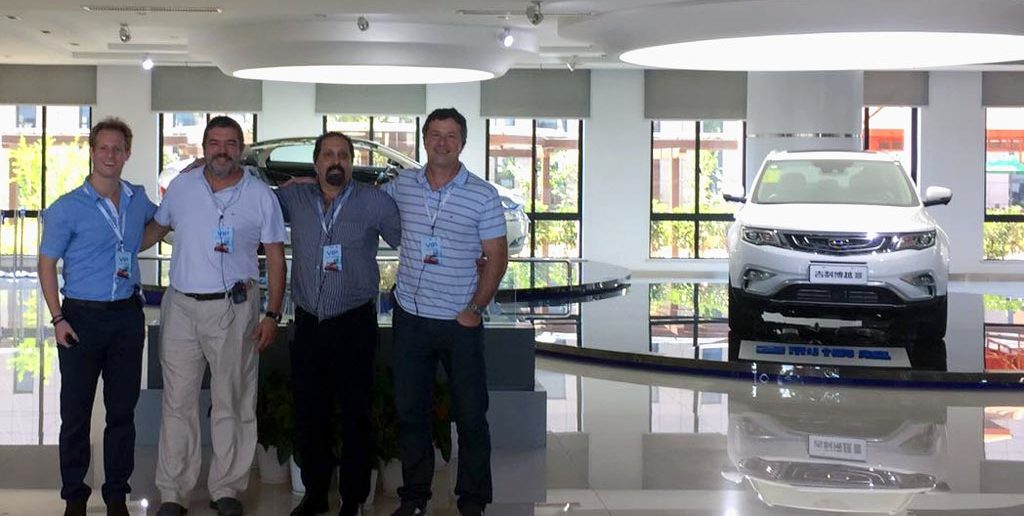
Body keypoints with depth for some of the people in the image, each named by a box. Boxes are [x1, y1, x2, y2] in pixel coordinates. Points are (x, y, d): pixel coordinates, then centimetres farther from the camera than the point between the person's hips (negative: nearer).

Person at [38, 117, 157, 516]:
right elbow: (46, 264, -3)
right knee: (76, 412, 3)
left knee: (122, 409, 9)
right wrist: (58, 318, -11)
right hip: (83, 318, -3)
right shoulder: (68, 208, -6)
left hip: (127, 317, 3)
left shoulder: (139, 200, 7)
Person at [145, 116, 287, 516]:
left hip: (234, 309, -2)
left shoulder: (261, 195, 1)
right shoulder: (181, 187, 7)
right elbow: (157, 228, 21)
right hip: (181, 306, 2)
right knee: (178, 403, 5)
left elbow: (275, 257, 2)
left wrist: (272, 314, -5)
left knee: (232, 404, 4)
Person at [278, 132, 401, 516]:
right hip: (308, 323, 3)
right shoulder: (294, 199, 6)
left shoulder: (374, 202, -1)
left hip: (355, 325, -3)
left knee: (356, 415, 4)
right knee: (308, 413, 10)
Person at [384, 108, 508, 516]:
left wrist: (475, 309, -10)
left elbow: (497, 258, -3)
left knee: (471, 415, 4)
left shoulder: (483, 196, -6)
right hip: (410, 317, 3)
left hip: (461, 322, -3)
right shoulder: (402, 185, 3)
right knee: (410, 411, 11)